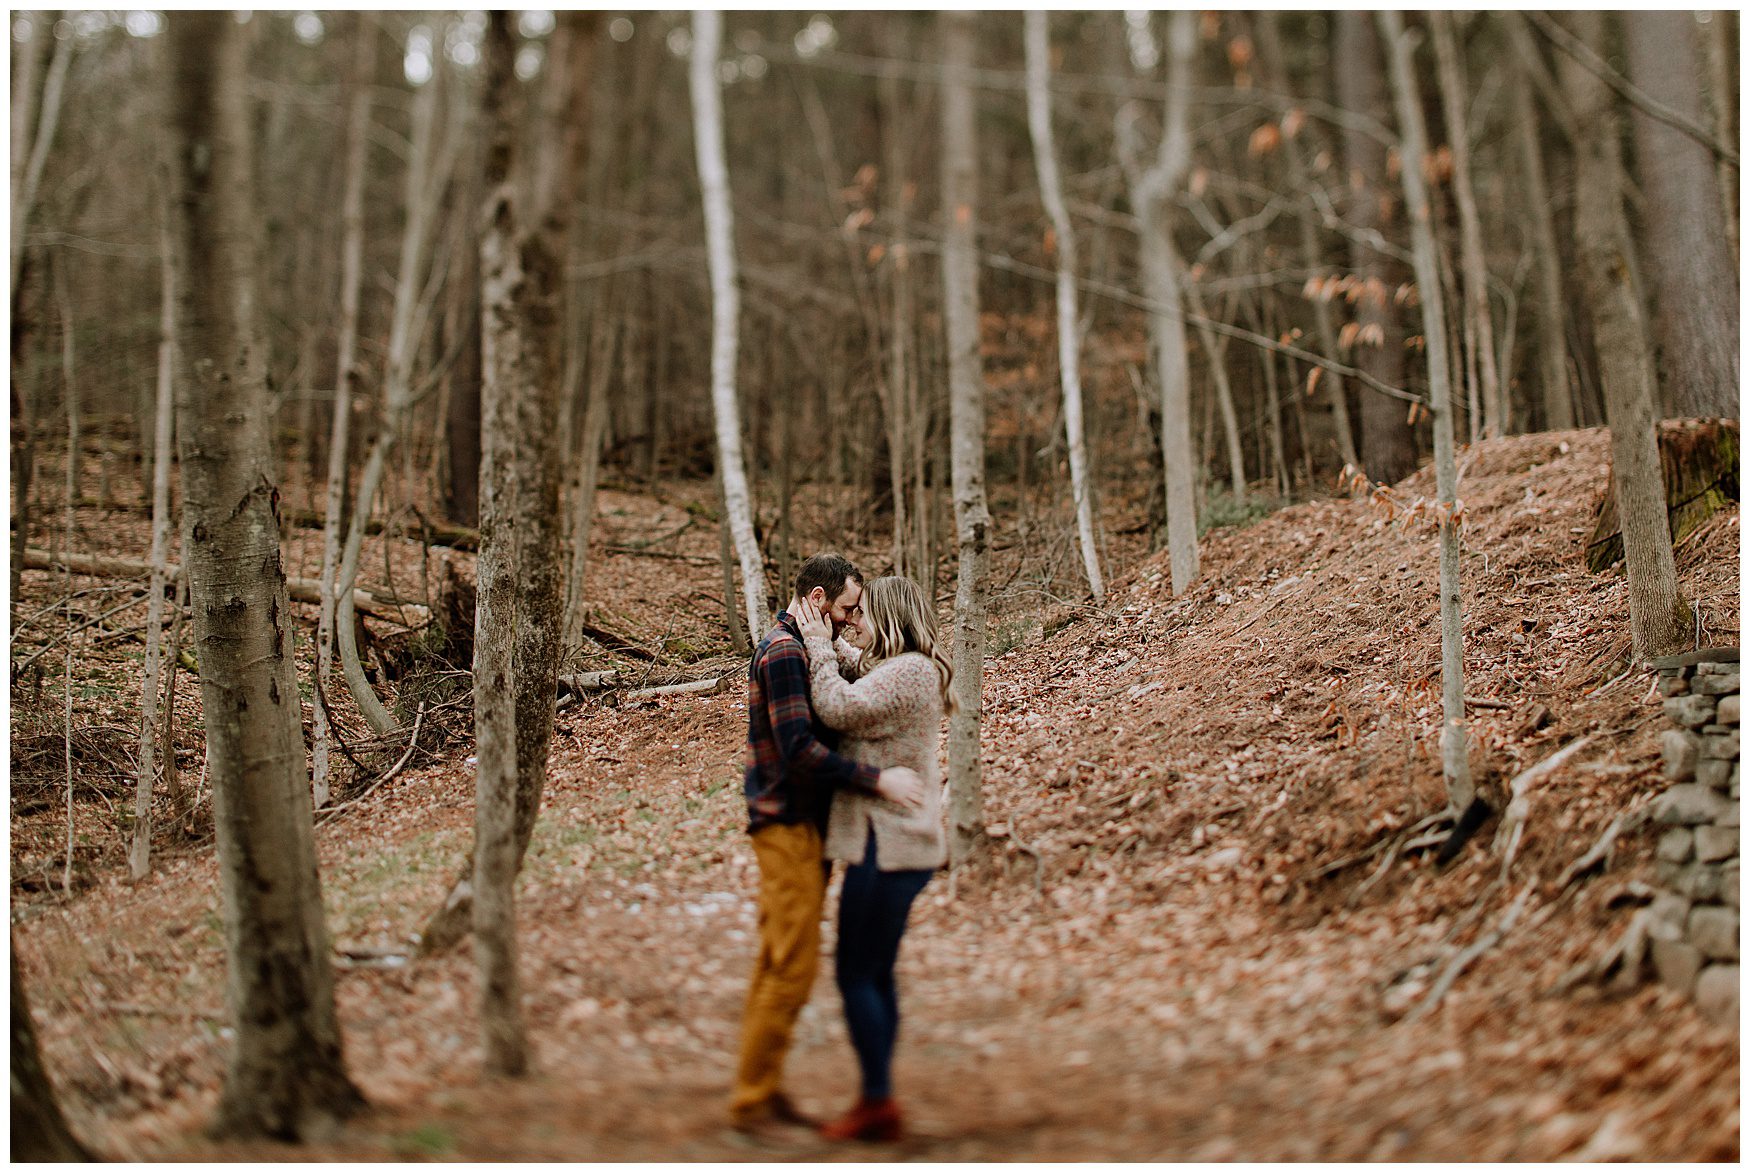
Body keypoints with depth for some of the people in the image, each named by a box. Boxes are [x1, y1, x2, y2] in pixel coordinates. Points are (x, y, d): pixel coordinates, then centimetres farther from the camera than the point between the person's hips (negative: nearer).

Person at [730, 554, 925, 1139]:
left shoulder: (797, 649, 18)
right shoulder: (783, 651, -15)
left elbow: (822, 727, 18)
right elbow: (800, 749, -23)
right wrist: (878, 780, -24)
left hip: (802, 824, 10)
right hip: (788, 826, -10)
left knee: (776, 966, 13)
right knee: (793, 969, -9)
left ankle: (763, 1091, 19)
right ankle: (752, 1101, -2)